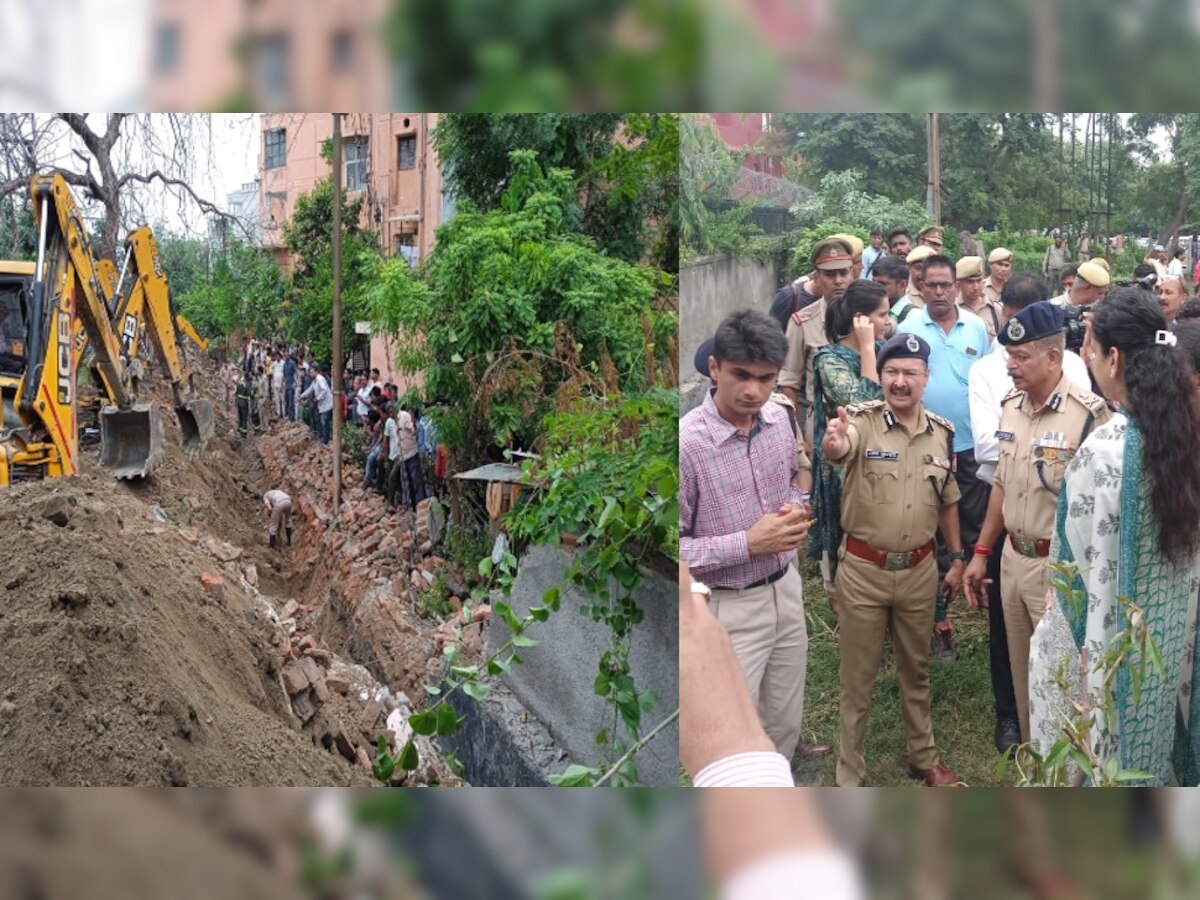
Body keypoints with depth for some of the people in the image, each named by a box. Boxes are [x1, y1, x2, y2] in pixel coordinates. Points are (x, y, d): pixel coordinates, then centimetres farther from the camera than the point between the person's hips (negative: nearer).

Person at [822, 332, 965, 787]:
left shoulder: (942, 432, 2)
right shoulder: (861, 420, -13)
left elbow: (947, 500, 14)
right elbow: (838, 449, -38)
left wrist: (957, 558, 13)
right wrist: (833, 443, -61)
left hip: (919, 570, 4)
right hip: (863, 570, -4)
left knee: (916, 670, 21)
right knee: (857, 678, 8)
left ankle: (924, 758, 40)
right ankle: (849, 777, 20)